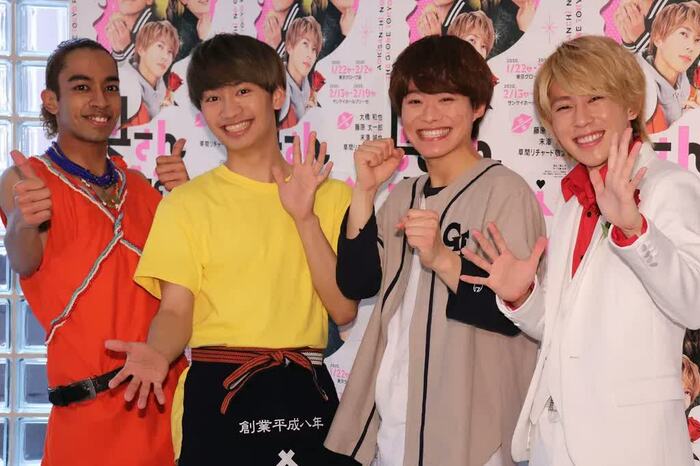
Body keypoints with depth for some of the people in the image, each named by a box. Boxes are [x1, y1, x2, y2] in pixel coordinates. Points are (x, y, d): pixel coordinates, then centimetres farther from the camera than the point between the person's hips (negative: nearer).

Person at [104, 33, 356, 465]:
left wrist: (304, 217, -11)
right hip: (219, 393, -2)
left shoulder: (331, 194, 6)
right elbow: (176, 311, -6)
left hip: (308, 392, 2)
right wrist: (158, 353, -27)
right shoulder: (188, 202, 1)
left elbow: (344, 310, -2)